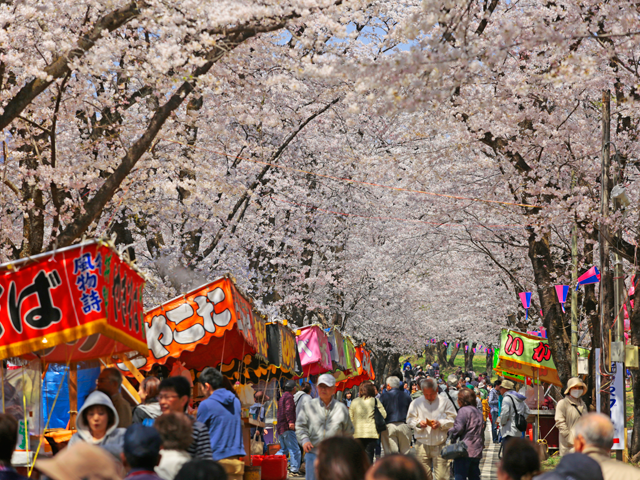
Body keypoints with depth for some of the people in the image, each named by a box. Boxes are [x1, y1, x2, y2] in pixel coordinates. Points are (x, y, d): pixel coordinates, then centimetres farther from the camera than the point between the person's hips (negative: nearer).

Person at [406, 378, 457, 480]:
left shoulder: (445, 401, 5)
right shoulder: (416, 403, 10)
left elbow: (452, 419, 2)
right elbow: (409, 420, 10)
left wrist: (440, 423, -14)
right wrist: (418, 423, -11)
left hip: (440, 445, -2)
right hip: (422, 445, 2)